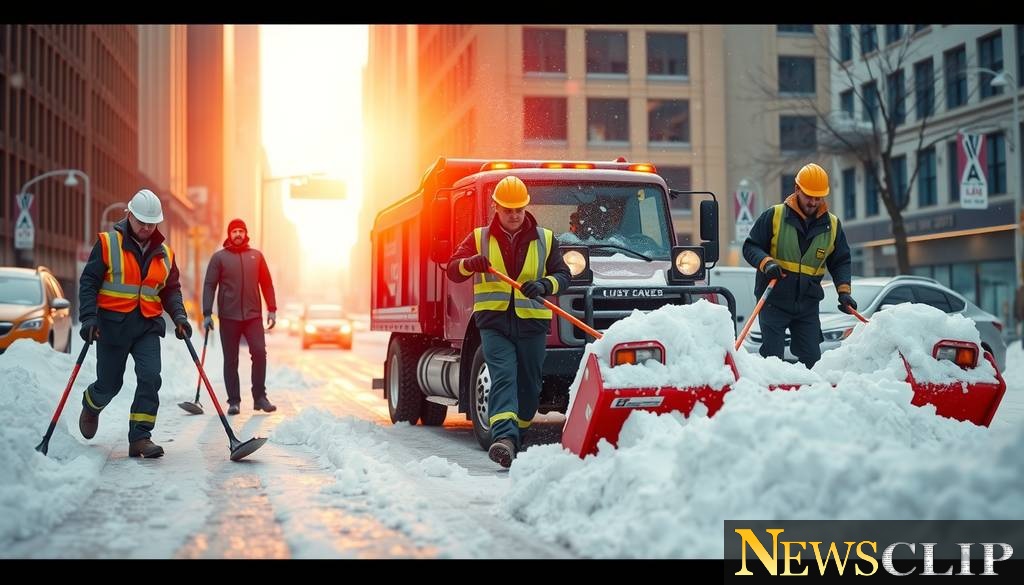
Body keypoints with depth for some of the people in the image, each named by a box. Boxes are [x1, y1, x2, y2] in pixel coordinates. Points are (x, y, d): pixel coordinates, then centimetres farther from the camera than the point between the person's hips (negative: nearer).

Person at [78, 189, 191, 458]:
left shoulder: (164, 254, 9)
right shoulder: (108, 243, -4)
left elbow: (171, 290, 15)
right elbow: (89, 282, -6)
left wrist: (179, 316, -2)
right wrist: (89, 317, -17)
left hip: (148, 325, 3)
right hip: (112, 324, -3)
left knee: (150, 378, -14)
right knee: (109, 384, 7)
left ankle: (140, 437, -8)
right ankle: (90, 407, 43)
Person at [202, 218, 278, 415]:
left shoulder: (256, 256, 10)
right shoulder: (219, 257, 3)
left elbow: (266, 283, 13)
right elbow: (209, 285, 1)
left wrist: (272, 309, 7)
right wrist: (207, 313, -6)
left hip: (253, 315, 1)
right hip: (229, 317, -1)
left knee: (259, 352, -10)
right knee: (230, 360, 3)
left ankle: (260, 397, -1)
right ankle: (234, 401, 11)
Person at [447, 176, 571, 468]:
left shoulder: (545, 239, 10)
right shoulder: (480, 238, 10)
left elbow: (563, 274, 6)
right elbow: (453, 270, 5)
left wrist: (544, 285, -16)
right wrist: (471, 263, -18)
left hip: (532, 321, 2)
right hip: (494, 320, -2)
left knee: (529, 384, 9)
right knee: (503, 378, -17)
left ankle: (517, 437, 27)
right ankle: (504, 438, -30)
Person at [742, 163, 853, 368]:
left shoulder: (832, 225, 7)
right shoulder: (774, 216, -4)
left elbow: (840, 262, 14)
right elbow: (750, 247, -2)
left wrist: (844, 290, -2)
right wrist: (766, 262, -22)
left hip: (808, 303, 4)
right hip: (773, 300, -3)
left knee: (812, 358, 4)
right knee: (772, 357, -4)